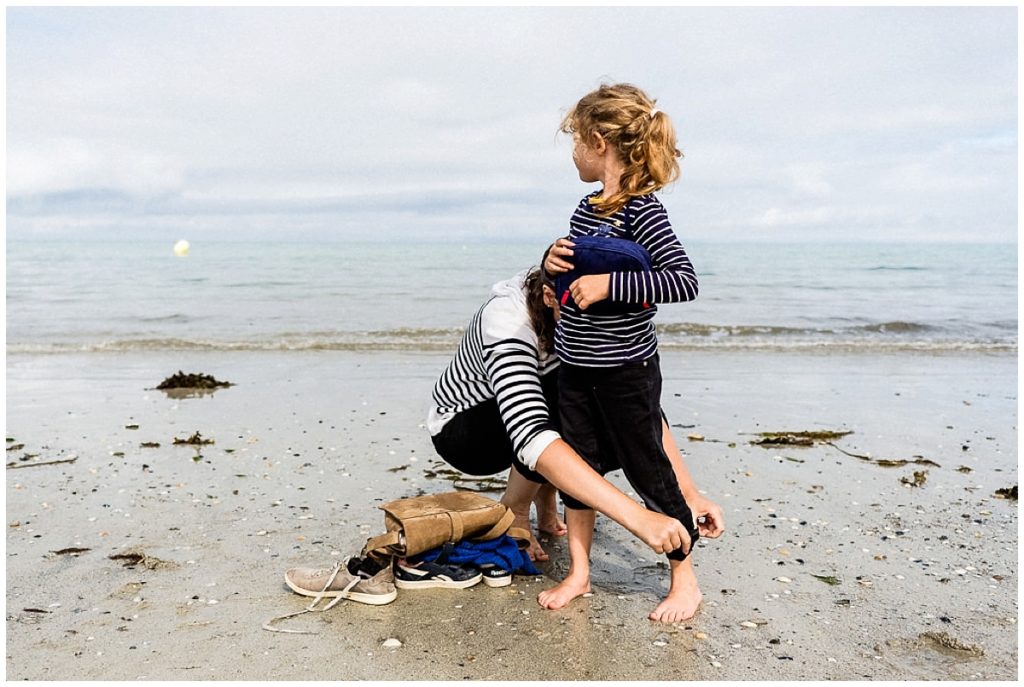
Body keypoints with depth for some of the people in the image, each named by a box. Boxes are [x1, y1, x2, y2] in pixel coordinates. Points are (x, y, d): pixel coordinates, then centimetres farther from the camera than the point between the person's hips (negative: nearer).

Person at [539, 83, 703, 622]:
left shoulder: (641, 210, -18)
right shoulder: (586, 209, 7)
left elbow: (683, 280, -25)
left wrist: (608, 285, -28)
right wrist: (555, 262, -2)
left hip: (626, 371, -8)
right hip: (575, 367, 8)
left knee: (649, 471, 6)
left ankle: (684, 578, 27)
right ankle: (579, 574, 30)